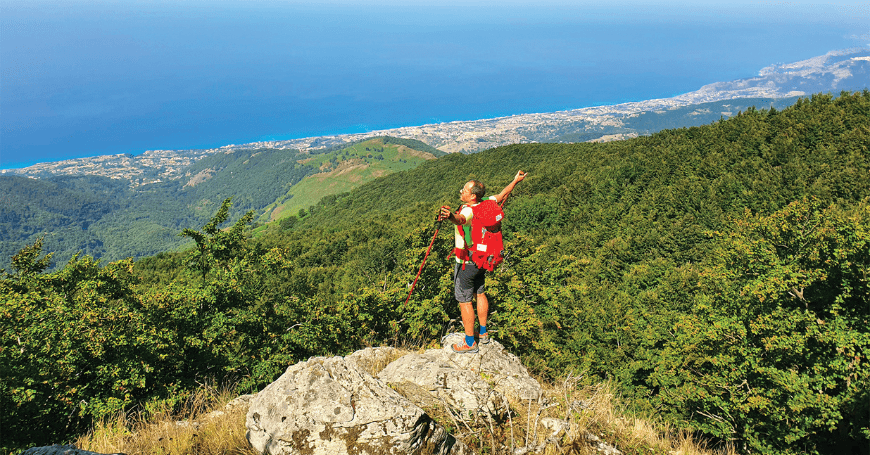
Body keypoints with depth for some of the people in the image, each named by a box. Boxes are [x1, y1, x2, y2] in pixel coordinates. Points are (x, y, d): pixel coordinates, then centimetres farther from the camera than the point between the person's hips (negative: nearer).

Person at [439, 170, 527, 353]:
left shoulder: (468, 210, -28)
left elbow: (461, 219, -53)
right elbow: (502, 195, 15)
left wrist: (451, 216, -75)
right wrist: (515, 181, 31)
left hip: (466, 263, -9)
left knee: (464, 300, 3)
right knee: (479, 293, 22)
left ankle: (470, 343, 11)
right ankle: (483, 333, 35)